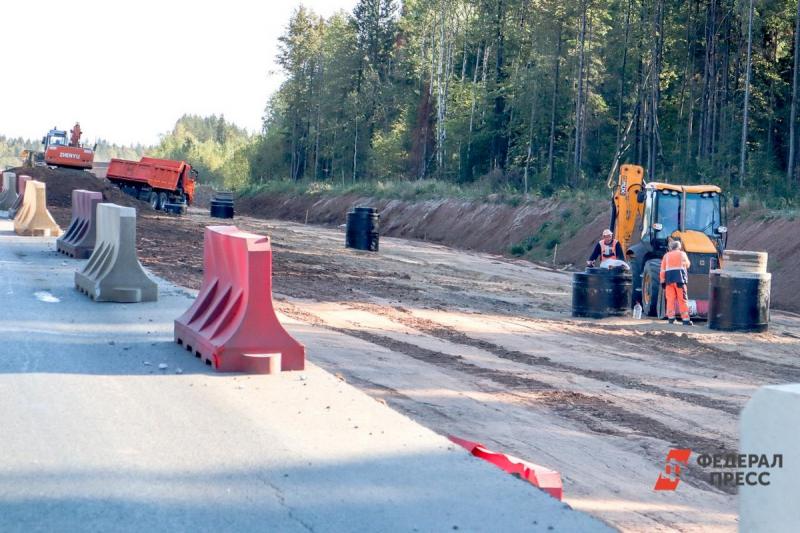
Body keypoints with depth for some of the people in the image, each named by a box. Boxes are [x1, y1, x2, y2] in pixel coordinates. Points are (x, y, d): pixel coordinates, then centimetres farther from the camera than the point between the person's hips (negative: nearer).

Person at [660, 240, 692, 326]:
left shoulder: (666, 255, 11)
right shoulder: (682, 254, 9)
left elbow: (662, 270, 6)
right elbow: (688, 265, 23)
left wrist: (663, 282, 8)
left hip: (669, 278, 2)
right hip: (679, 278, -2)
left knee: (670, 299, 5)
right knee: (682, 299, -2)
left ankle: (671, 318, 3)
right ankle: (685, 319, -6)